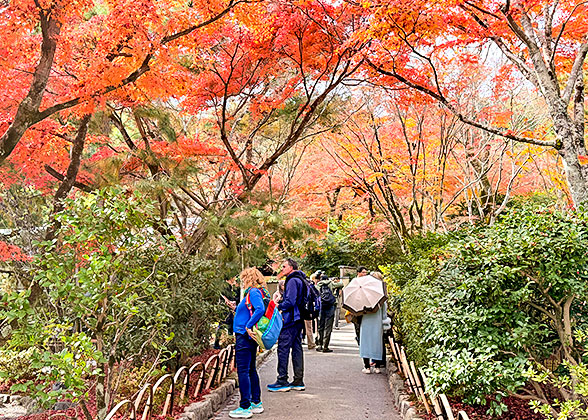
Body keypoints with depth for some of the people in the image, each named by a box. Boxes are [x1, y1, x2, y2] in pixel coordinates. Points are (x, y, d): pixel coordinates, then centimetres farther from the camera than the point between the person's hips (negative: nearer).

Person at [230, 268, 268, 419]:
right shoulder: (256, 292, 16)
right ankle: (256, 403, 24)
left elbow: (260, 309, -29)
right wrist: (237, 309, 21)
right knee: (251, 370, 16)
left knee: (243, 371, -5)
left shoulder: (254, 292, -14)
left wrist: (248, 326, -25)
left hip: (244, 338, -10)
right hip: (249, 338, 10)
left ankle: (245, 407, 0)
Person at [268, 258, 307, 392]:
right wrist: (281, 305, 14)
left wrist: (278, 307, -7)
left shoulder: (292, 280, -13)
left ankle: (282, 381, -2)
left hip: (290, 320, -10)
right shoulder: (300, 280, 18)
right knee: (297, 349, 10)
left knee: (283, 348, -5)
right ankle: (298, 381, 14)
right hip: (299, 320, 10)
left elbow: (290, 301, -21)